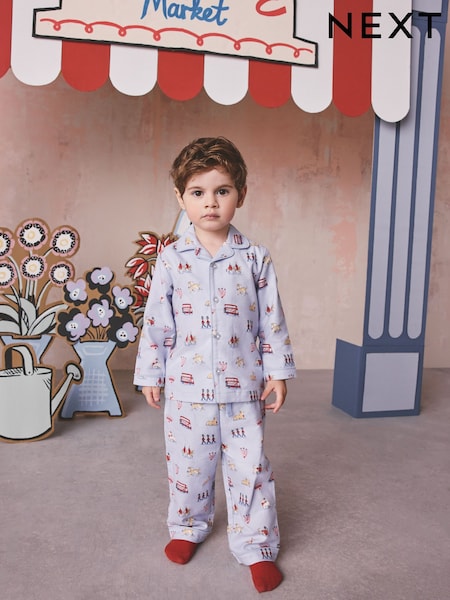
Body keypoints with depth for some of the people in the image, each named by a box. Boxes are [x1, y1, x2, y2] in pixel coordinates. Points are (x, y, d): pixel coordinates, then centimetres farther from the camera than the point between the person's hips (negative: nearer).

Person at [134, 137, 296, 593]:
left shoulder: (254, 258, -2)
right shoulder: (171, 259, -2)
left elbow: (272, 320, 1)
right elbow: (157, 321, 3)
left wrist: (278, 371, 0)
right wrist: (150, 374, 6)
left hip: (243, 385, -1)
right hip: (187, 386, 1)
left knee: (249, 466, 7)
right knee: (188, 464, 16)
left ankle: (256, 546, 27)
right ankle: (188, 527, 41)